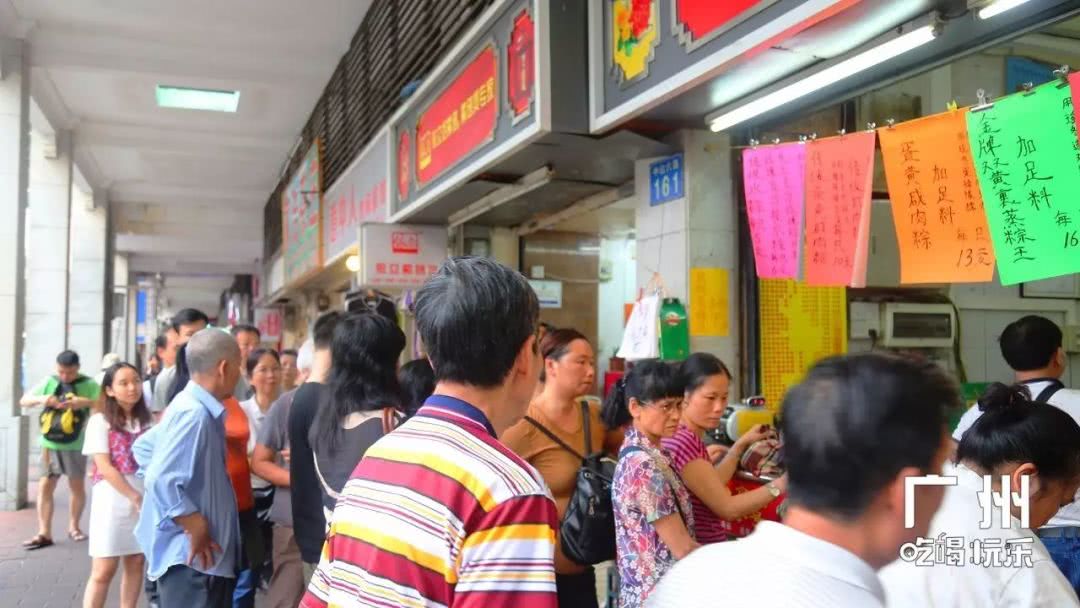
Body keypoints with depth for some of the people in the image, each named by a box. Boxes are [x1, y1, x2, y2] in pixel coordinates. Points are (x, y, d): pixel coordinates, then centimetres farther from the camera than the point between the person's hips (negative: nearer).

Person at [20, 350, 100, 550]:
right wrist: (41, 399, -14)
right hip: (50, 444, 2)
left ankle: (74, 526, 26)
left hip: (75, 446, -2)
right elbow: (24, 400, 7)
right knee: (45, 486, -1)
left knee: (77, 487, 9)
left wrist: (86, 402, -26)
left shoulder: (89, 385, -3)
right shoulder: (48, 382, 5)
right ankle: (44, 533, 3)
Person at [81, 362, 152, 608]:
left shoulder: (146, 420, 10)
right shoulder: (100, 421, -4)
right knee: (104, 570, -5)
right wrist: (134, 496, -14)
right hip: (113, 499, -4)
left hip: (145, 497, 5)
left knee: (136, 562, 9)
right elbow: (104, 466, -11)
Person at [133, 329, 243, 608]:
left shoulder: (191, 405, 8)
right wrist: (196, 528, -19)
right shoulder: (195, 413, -22)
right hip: (191, 553, -10)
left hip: (200, 551, 10)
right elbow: (161, 481, -29)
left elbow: (143, 447, 19)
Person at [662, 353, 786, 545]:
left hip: (700, 548, 9)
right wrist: (780, 485, -27)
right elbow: (726, 508, -21)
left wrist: (741, 445, 14)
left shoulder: (687, 437, 8)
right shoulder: (682, 441, -21)